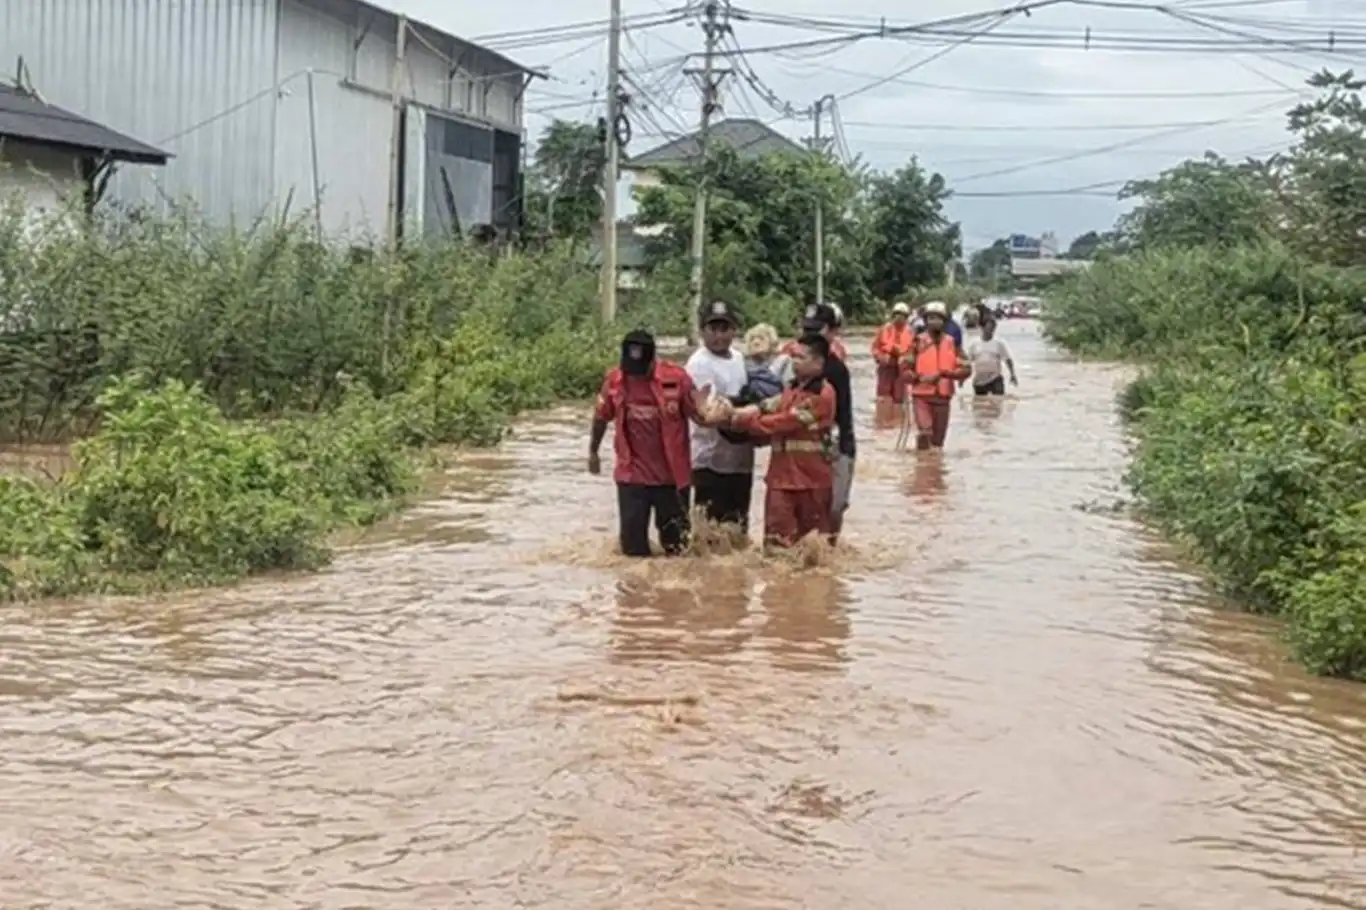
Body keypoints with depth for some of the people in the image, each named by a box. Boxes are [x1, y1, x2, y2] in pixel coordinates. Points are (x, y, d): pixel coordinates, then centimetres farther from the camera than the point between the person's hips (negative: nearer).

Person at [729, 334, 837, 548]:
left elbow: (786, 421, -18)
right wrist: (736, 413, -17)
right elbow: (771, 406, 1)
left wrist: (745, 421, -14)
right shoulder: (792, 388, 15)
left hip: (811, 477, -7)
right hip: (782, 475, 7)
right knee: (778, 540, 3)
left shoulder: (822, 394, -14)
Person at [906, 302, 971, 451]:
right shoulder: (918, 342, -3)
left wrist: (944, 373, -16)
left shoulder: (952, 343, 5)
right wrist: (920, 378, -23)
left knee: (938, 441, 12)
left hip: (943, 398, 3)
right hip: (921, 396, -3)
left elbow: (966, 369, -1)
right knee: (925, 433, -24)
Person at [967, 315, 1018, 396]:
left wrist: (1012, 374, -6)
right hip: (979, 381, 2)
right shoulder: (974, 344, 4)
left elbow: (1008, 359, 2)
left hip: (995, 379, -2)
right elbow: (967, 361, 9)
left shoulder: (999, 343, 0)